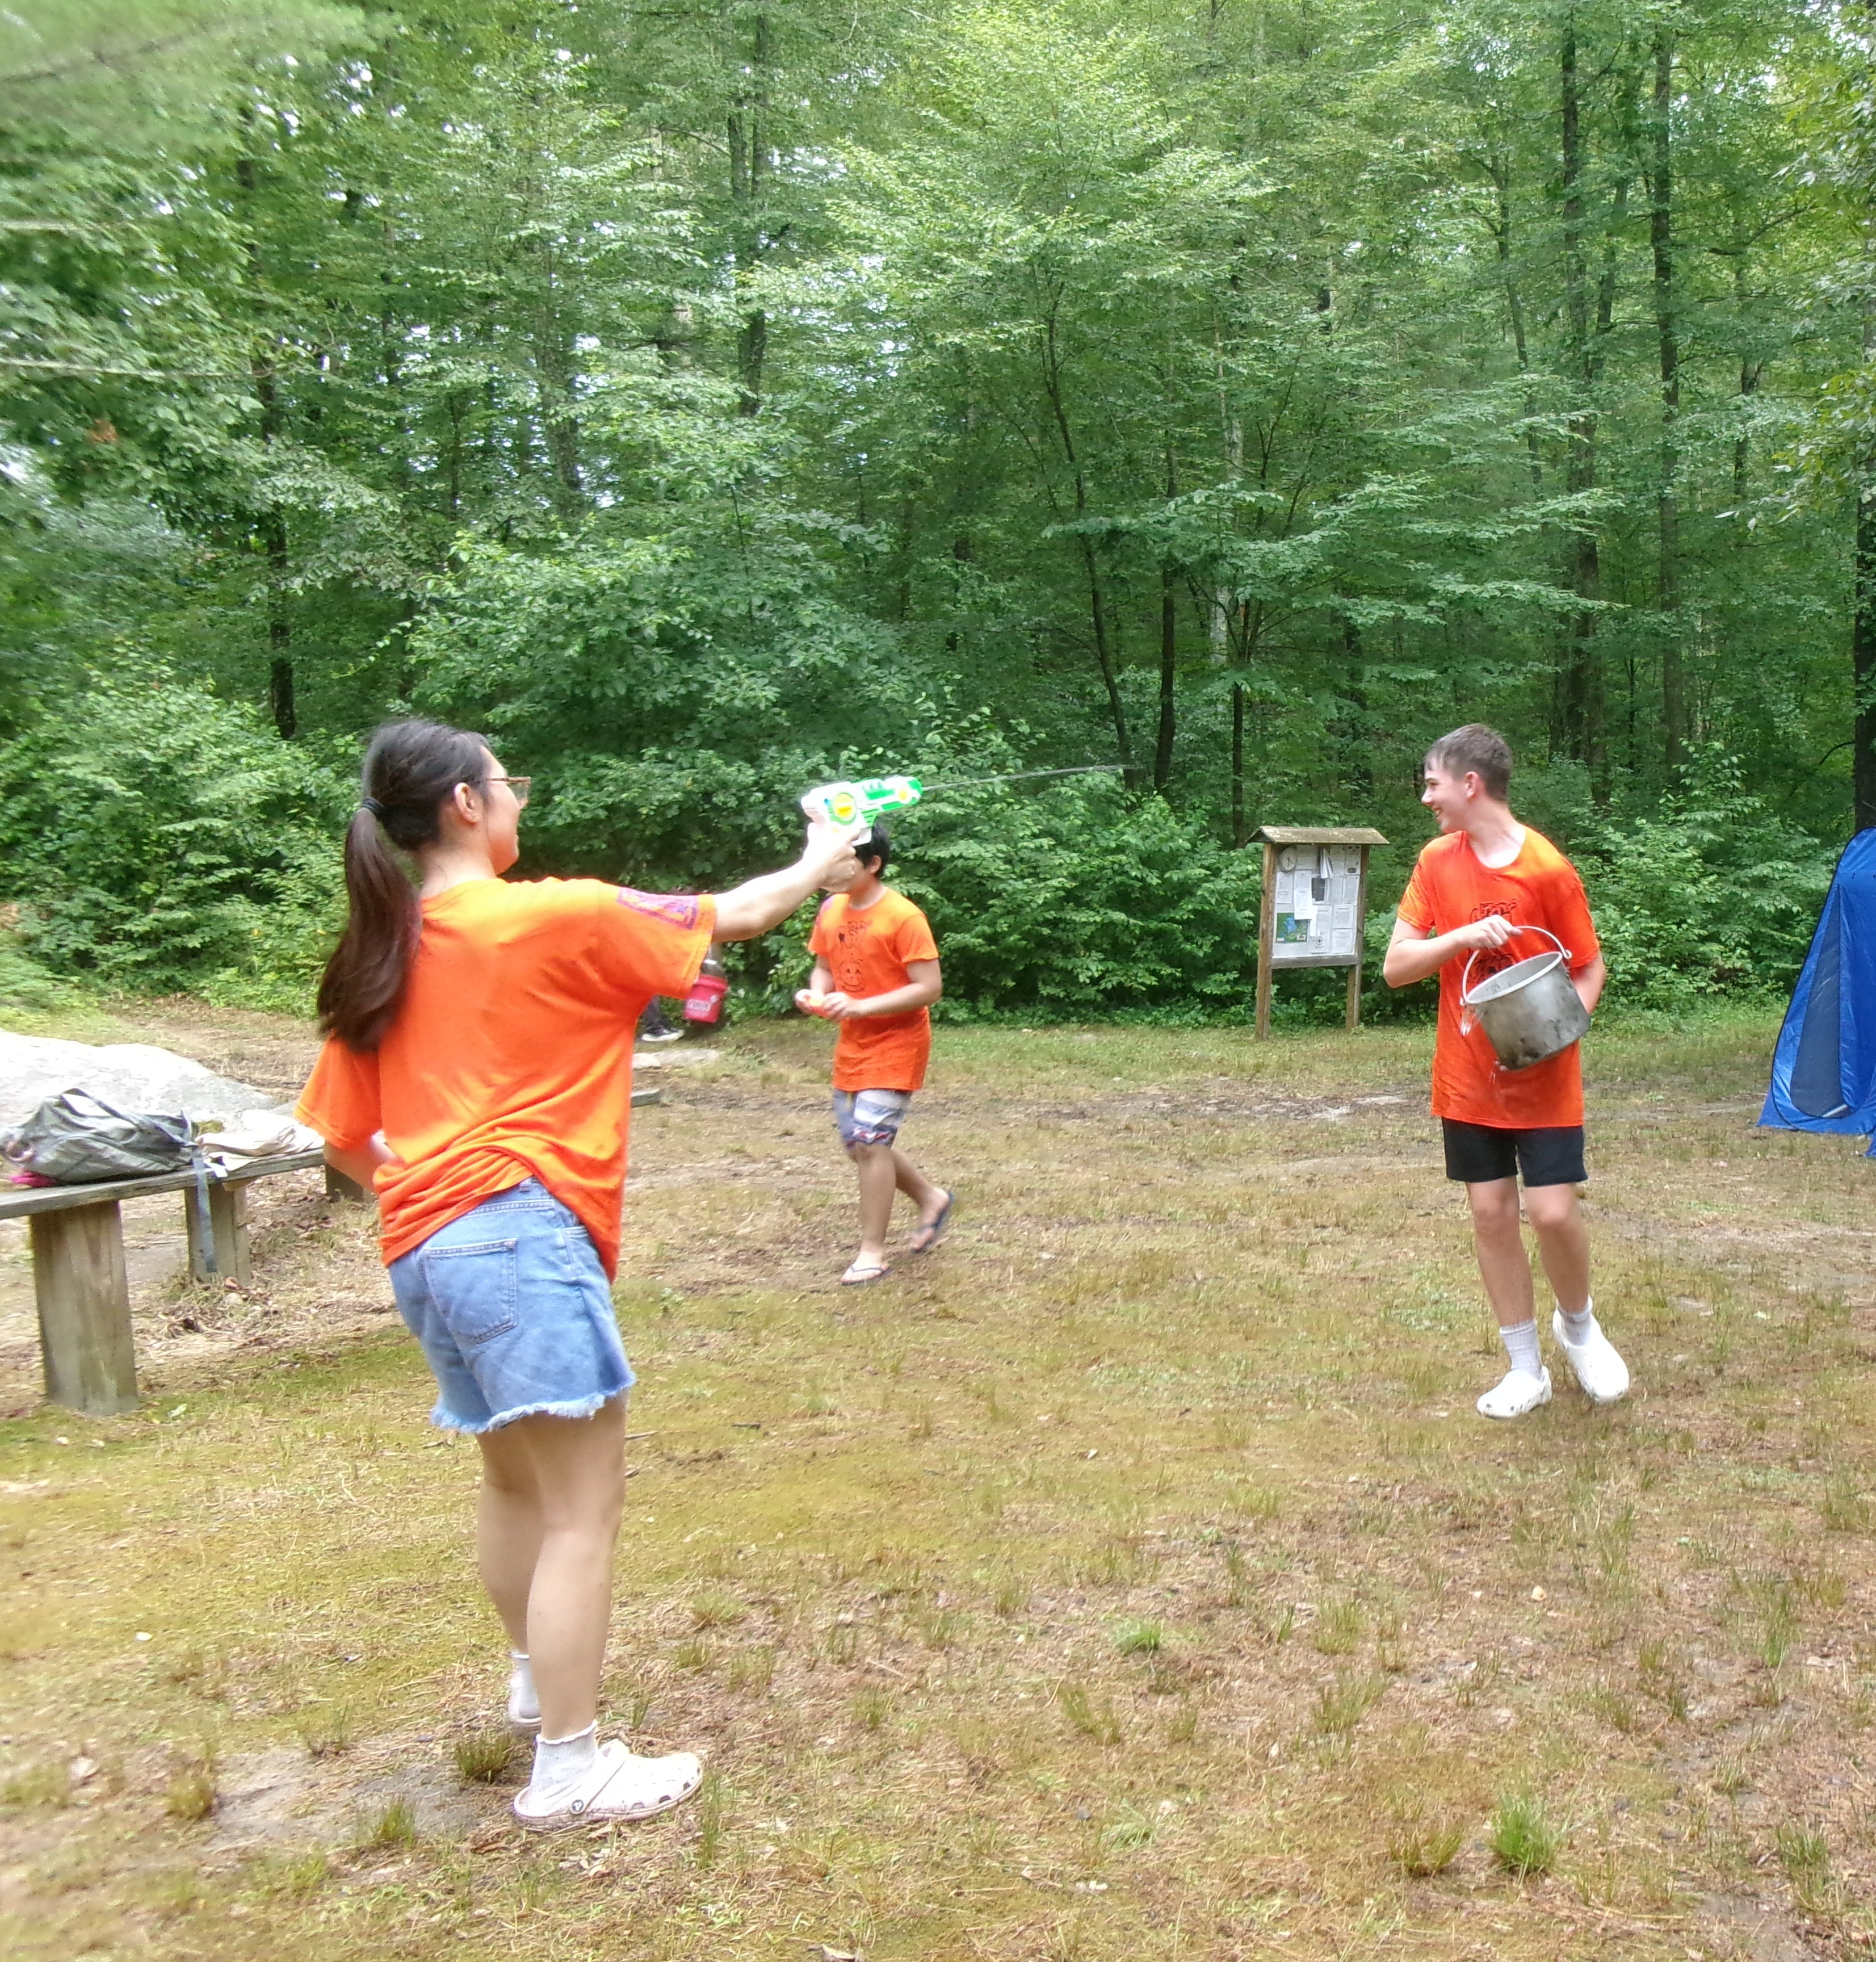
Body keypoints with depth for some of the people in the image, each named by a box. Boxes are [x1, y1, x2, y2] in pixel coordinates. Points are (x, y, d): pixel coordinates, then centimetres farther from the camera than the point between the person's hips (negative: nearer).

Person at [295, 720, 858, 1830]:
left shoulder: (385, 955, 12)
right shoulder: (558, 917, -7)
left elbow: (343, 1136, 15)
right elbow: (734, 919, 3)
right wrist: (820, 866, 20)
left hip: (424, 1251, 9)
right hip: (522, 1235, -8)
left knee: (518, 1477, 25)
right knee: (586, 1505, -1)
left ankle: (538, 1679, 44)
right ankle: (570, 1769, 5)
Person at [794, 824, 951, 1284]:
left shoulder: (903, 917, -18)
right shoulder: (831, 910, 3)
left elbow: (929, 987, -20)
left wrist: (861, 1006, -26)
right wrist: (815, 994, -9)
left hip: (896, 1044, -8)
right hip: (852, 1045, 8)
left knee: (870, 1141, -11)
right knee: (857, 1142, 14)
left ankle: (872, 1253, 1)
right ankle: (931, 1198, 35)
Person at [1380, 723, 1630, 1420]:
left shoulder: (1549, 869, -13)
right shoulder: (1437, 862, -2)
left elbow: (1591, 969, -4)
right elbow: (1395, 967, -5)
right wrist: (1464, 935, -21)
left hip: (1544, 1080, -3)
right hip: (1469, 1079, 4)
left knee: (1553, 1212, -8)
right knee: (1491, 1213, 6)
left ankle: (1578, 1324, 24)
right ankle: (1526, 1369, 20)